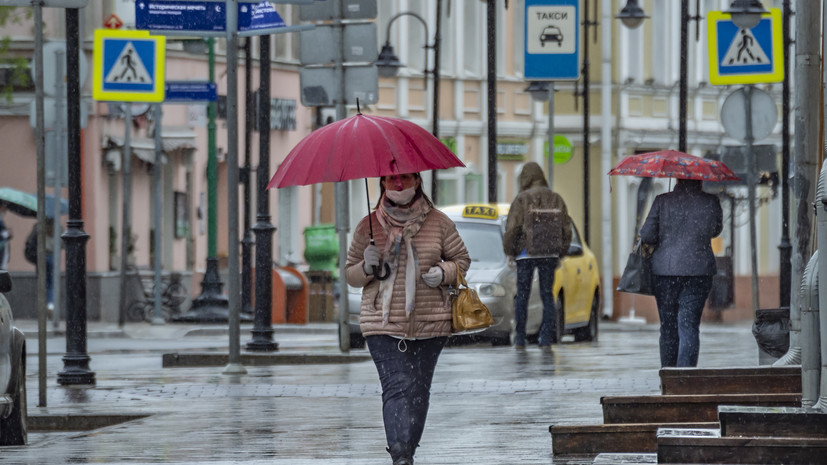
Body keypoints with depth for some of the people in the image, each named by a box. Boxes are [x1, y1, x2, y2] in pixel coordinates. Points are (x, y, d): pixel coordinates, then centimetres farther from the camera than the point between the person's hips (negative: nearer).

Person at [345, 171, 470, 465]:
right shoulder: (368, 227, 4)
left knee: (419, 389, 5)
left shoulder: (438, 223, 5)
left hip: (430, 325, 2)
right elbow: (350, 275, 11)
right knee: (397, 386, -15)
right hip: (383, 324, -2)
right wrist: (367, 267, -12)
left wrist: (444, 273, -8)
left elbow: (462, 259, 14)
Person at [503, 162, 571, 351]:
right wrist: (560, 252, 18)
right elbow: (566, 229, 9)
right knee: (547, 295, 6)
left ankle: (520, 340, 5)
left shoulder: (522, 199, -5)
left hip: (526, 254, -3)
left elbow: (512, 228, -8)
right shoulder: (556, 198, 6)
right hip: (549, 255, 3)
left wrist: (509, 251, 4)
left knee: (522, 295, 4)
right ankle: (547, 339, 2)